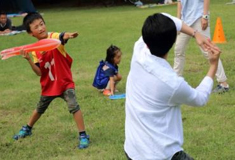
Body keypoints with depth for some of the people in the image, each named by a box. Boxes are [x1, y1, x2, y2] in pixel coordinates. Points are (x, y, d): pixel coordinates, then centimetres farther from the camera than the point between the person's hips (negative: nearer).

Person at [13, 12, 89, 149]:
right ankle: (27, 129, 50)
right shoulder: (35, 50, -4)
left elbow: (63, 36, -45)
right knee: (39, 109, 24)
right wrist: (29, 60, -23)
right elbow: (39, 73, -9)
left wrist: (69, 35, -69)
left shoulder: (54, 37, -19)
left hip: (65, 82, -5)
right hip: (48, 85, 5)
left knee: (73, 106, -23)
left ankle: (83, 136, -10)